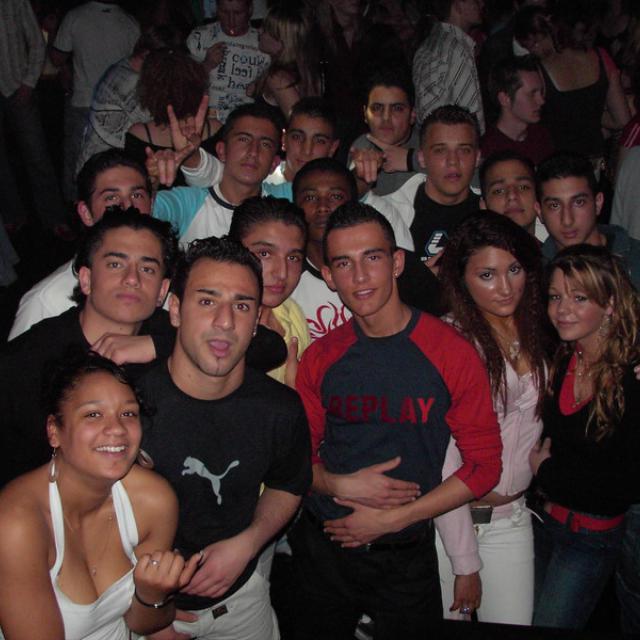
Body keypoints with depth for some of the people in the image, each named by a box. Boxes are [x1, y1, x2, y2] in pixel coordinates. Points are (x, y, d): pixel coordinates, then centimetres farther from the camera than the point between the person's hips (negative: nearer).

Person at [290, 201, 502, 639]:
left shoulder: (451, 353, -12)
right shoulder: (320, 358, -2)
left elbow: (484, 465, -10)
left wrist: (391, 519, -14)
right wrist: (340, 485, -16)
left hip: (406, 557, -2)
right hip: (321, 549, 3)